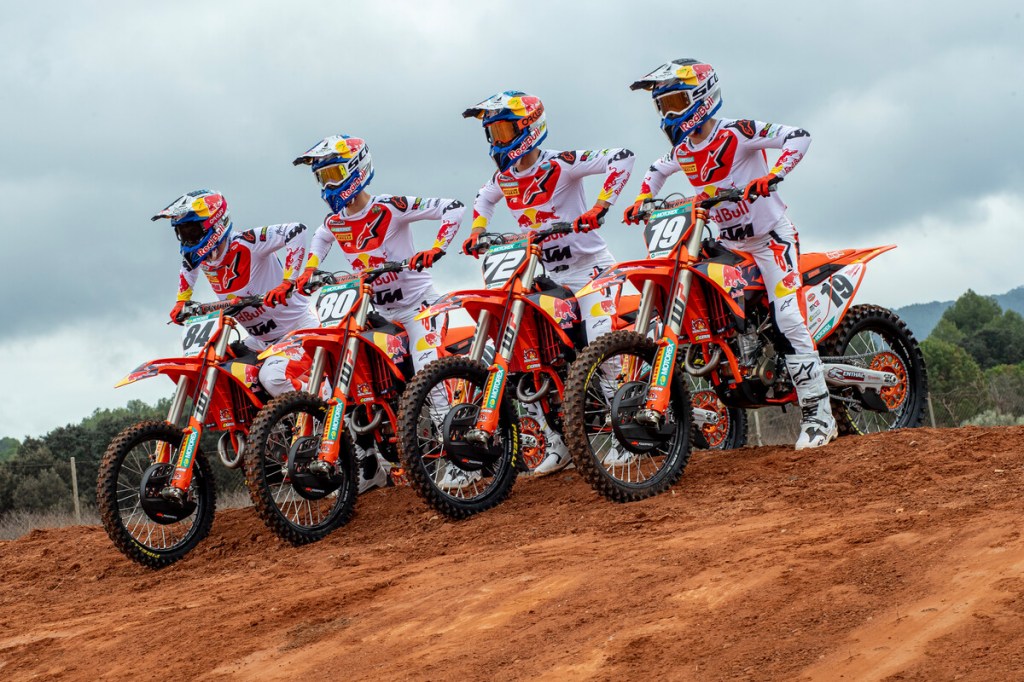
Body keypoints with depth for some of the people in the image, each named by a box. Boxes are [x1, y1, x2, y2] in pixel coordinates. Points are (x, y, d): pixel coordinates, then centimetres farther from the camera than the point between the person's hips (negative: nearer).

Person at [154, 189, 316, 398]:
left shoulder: (244, 243, -23)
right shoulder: (199, 256, 1)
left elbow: (296, 231, -32)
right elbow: (187, 268, 28)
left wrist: (287, 282, -38)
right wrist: (181, 302, 16)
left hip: (297, 328, -9)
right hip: (261, 340, 9)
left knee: (273, 376, -34)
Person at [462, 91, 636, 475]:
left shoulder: (560, 165, -15)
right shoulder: (504, 177, 5)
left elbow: (621, 157, -23)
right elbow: (484, 198, 29)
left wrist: (600, 205, -31)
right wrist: (476, 232, 13)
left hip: (588, 265, -7)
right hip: (547, 275, 7)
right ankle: (557, 446, 5)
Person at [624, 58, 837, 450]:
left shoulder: (736, 133, -17)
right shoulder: (682, 149, 5)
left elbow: (798, 137, -24)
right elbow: (657, 170, 28)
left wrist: (773, 175, -38)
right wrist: (642, 200, 10)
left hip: (770, 237, -8)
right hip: (729, 245, 8)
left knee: (789, 321, -18)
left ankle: (819, 416, -18)